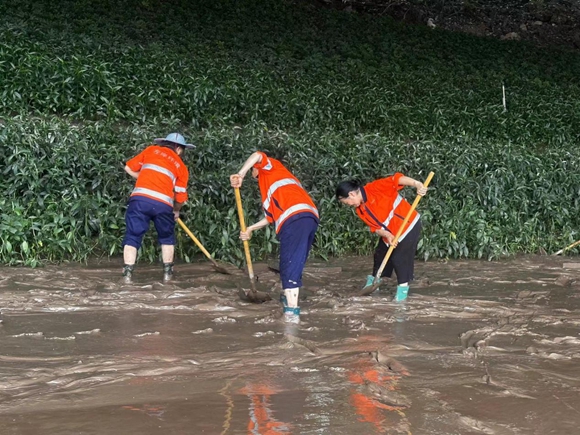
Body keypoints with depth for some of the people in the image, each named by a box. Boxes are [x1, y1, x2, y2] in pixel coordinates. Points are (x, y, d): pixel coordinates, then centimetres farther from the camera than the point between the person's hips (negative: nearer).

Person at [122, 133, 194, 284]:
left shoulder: (151, 150, 20)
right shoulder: (181, 166, 20)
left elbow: (129, 168, 20)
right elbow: (180, 196, 16)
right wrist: (176, 211, 34)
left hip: (140, 198, 0)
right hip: (163, 204, 1)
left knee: (133, 236, 7)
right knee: (167, 237, 23)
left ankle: (128, 274, -2)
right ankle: (167, 273, 24)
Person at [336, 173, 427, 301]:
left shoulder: (375, 188, -22)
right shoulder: (360, 211, 0)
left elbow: (396, 179, -30)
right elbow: (375, 227, -3)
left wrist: (418, 185, -40)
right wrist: (386, 235, -23)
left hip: (408, 225, -8)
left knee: (400, 257, -11)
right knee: (380, 254, 16)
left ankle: (403, 287, 2)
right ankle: (374, 281, 37)